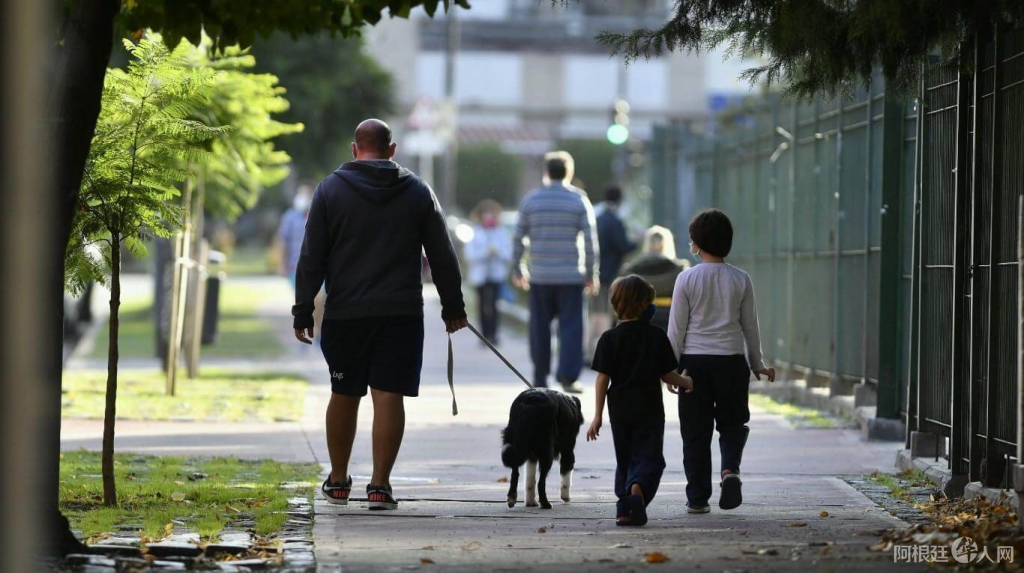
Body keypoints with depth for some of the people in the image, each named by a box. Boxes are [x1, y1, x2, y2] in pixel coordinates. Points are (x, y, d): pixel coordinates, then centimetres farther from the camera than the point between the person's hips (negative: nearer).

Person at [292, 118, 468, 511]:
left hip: (345, 313, 0)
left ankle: (338, 481, 22)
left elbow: (312, 259, 0)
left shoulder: (330, 189, 2)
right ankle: (380, 486, -6)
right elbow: (442, 256, 8)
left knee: (344, 395, 12)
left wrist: (303, 310, 3)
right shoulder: (417, 192, 5)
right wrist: (453, 306, 17)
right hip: (402, 313, 0)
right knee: (389, 396, -2)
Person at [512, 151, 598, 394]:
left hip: (539, 275, 2)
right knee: (570, 327, -1)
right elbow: (589, 241, -3)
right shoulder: (580, 201, 0)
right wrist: (591, 274, 4)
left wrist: (517, 270, 14)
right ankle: (568, 376, -12)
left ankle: (540, 378, 11)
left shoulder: (530, 200, 4)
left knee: (540, 327, 8)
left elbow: (518, 239, 4)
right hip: (571, 275, -2)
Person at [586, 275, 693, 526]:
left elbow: (603, 378, -5)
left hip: (619, 409, 2)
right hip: (650, 409, -2)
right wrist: (685, 382, 21)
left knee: (624, 460, 15)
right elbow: (667, 375, 0)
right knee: (650, 458, 0)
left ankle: (624, 509, 11)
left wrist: (598, 415, -2)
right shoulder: (657, 336, -4)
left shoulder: (610, 338, -3)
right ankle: (638, 488, -29)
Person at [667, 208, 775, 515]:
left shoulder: (687, 279, -5)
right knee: (732, 422, 14)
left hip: (694, 360, -1)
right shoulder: (741, 280, 1)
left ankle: (697, 497, 6)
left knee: (695, 430, 6)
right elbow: (750, 326, 8)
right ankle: (730, 469, -14)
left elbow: (676, 328, -4)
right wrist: (757, 363, 19)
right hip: (731, 360, 1)